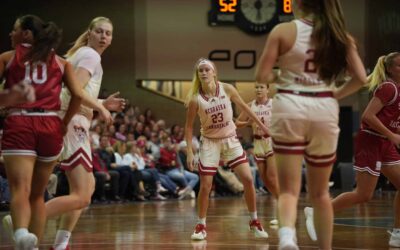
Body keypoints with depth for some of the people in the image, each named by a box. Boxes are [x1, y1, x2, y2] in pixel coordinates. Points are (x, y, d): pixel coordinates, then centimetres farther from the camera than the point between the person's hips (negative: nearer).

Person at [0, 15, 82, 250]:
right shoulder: (61, 62, 16)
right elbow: (78, 95, 3)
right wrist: (64, 124, 14)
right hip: (50, 126, 3)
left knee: (20, 189, -16)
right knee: (37, 195, 17)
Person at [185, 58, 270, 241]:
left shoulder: (227, 89, -11)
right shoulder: (195, 99, -14)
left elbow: (244, 107, 4)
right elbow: (189, 126, -5)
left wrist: (261, 125, 9)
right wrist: (189, 152, -11)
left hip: (230, 140, 2)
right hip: (210, 142, -1)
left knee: (248, 179, -6)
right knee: (205, 186, -6)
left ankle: (254, 222, 9)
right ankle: (201, 226, 11)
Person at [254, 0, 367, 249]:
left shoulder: (284, 31, -2)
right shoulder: (340, 35, 6)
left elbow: (262, 75, -4)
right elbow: (361, 78, 1)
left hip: (291, 107, -2)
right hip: (325, 109, 2)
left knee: (289, 189, -3)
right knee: (320, 192, 17)